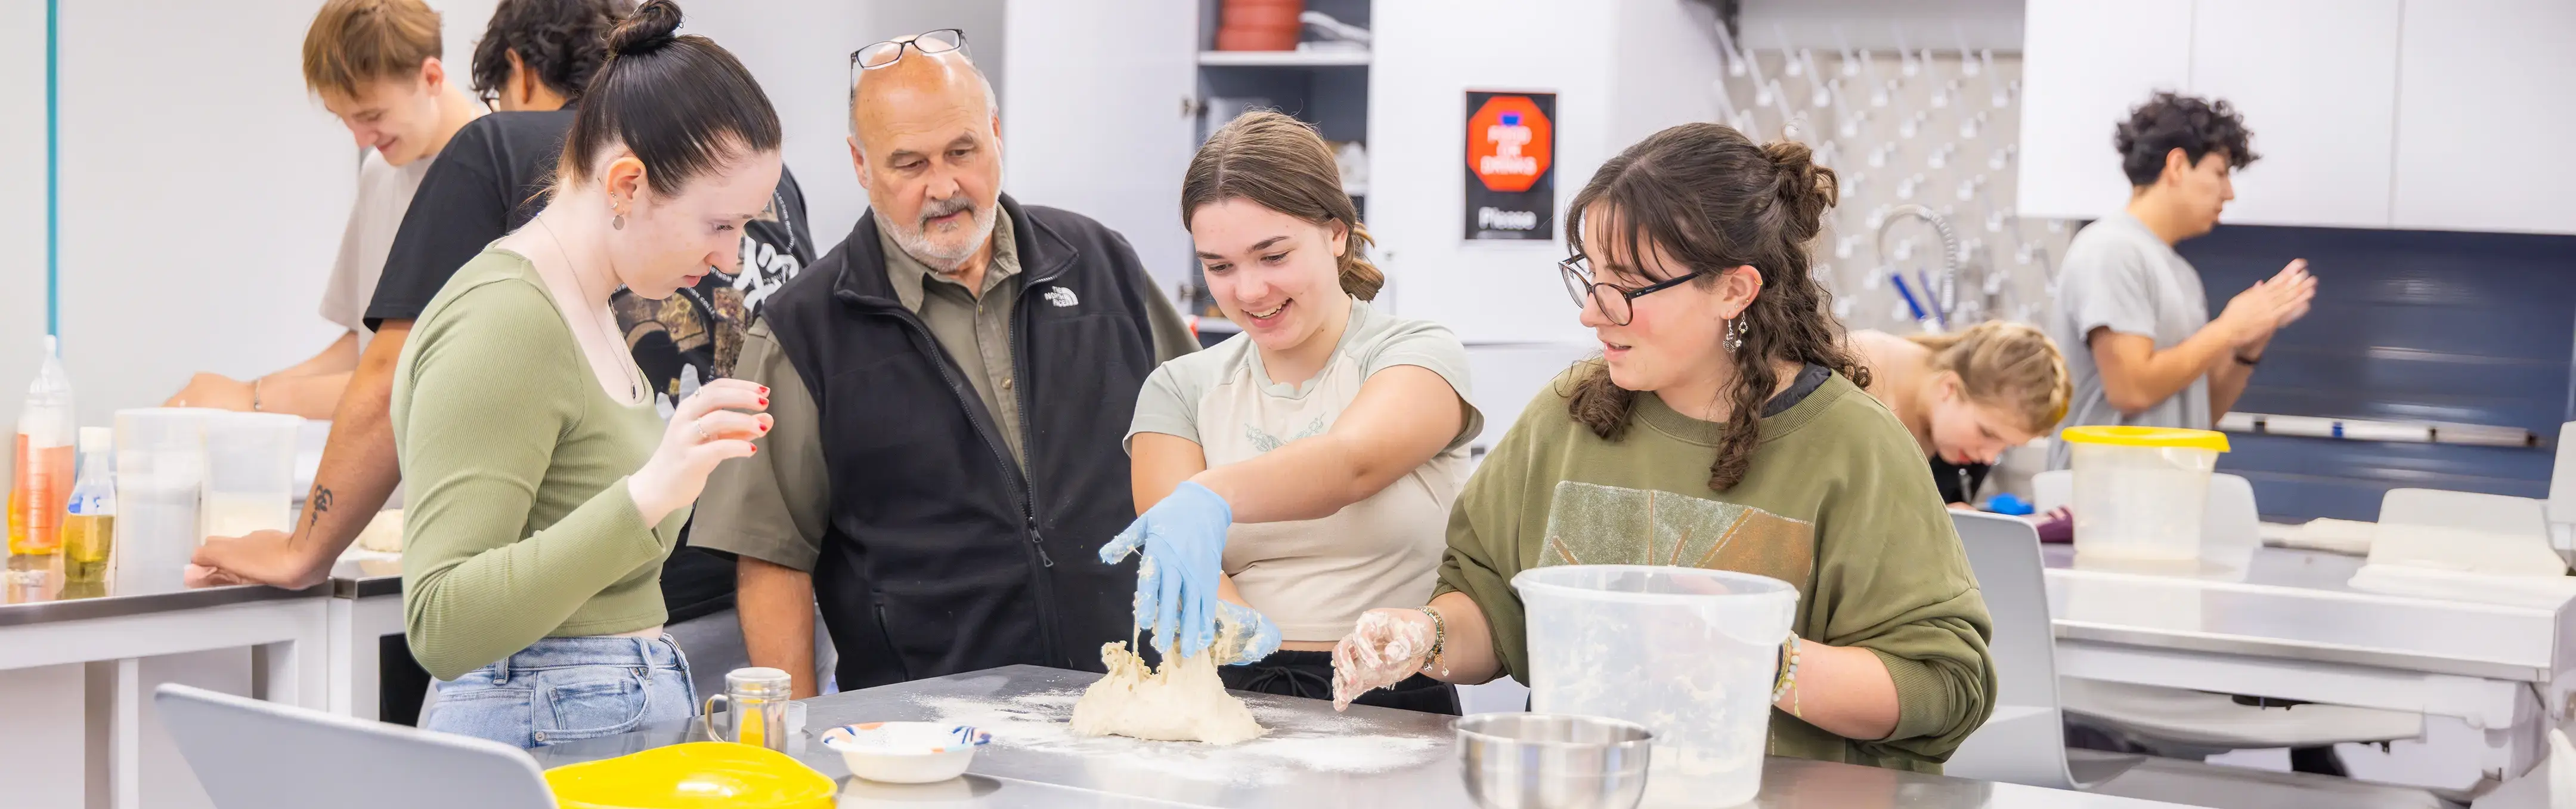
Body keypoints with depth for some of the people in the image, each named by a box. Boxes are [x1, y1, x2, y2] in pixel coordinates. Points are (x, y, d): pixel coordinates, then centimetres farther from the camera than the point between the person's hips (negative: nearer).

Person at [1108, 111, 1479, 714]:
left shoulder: (1421, 354, 5)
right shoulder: (1178, 389, 15)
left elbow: (1352, 463, -17)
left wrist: (1212, 496, -37)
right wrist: (1228, 620, -25)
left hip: (1392, 706, -2)